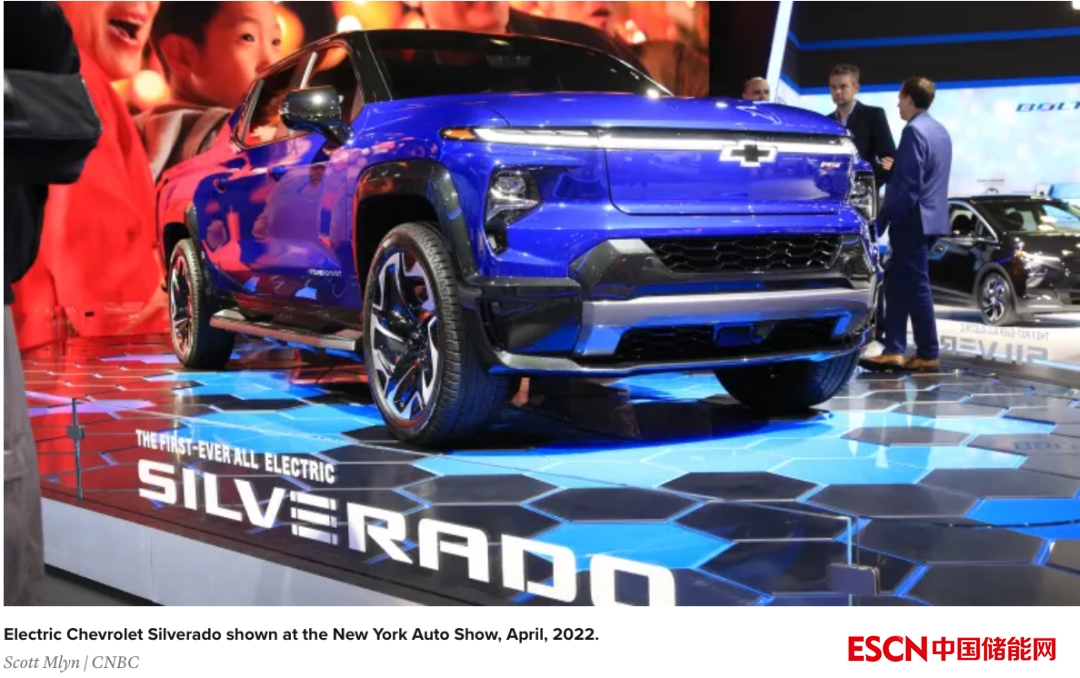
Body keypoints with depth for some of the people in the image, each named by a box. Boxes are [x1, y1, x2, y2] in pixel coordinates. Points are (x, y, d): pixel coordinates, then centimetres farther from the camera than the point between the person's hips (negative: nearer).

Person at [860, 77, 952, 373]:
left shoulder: (914, 130, -14)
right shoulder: (940, 130, 16)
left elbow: (908, 183, -19)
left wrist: (885, 217, -14)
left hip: (913, 220, -10)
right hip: (930, 217, 10)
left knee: (916, 288, -3)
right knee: (897, 286, 11)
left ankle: (929, 355, 3)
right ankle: (894, 351, 8)